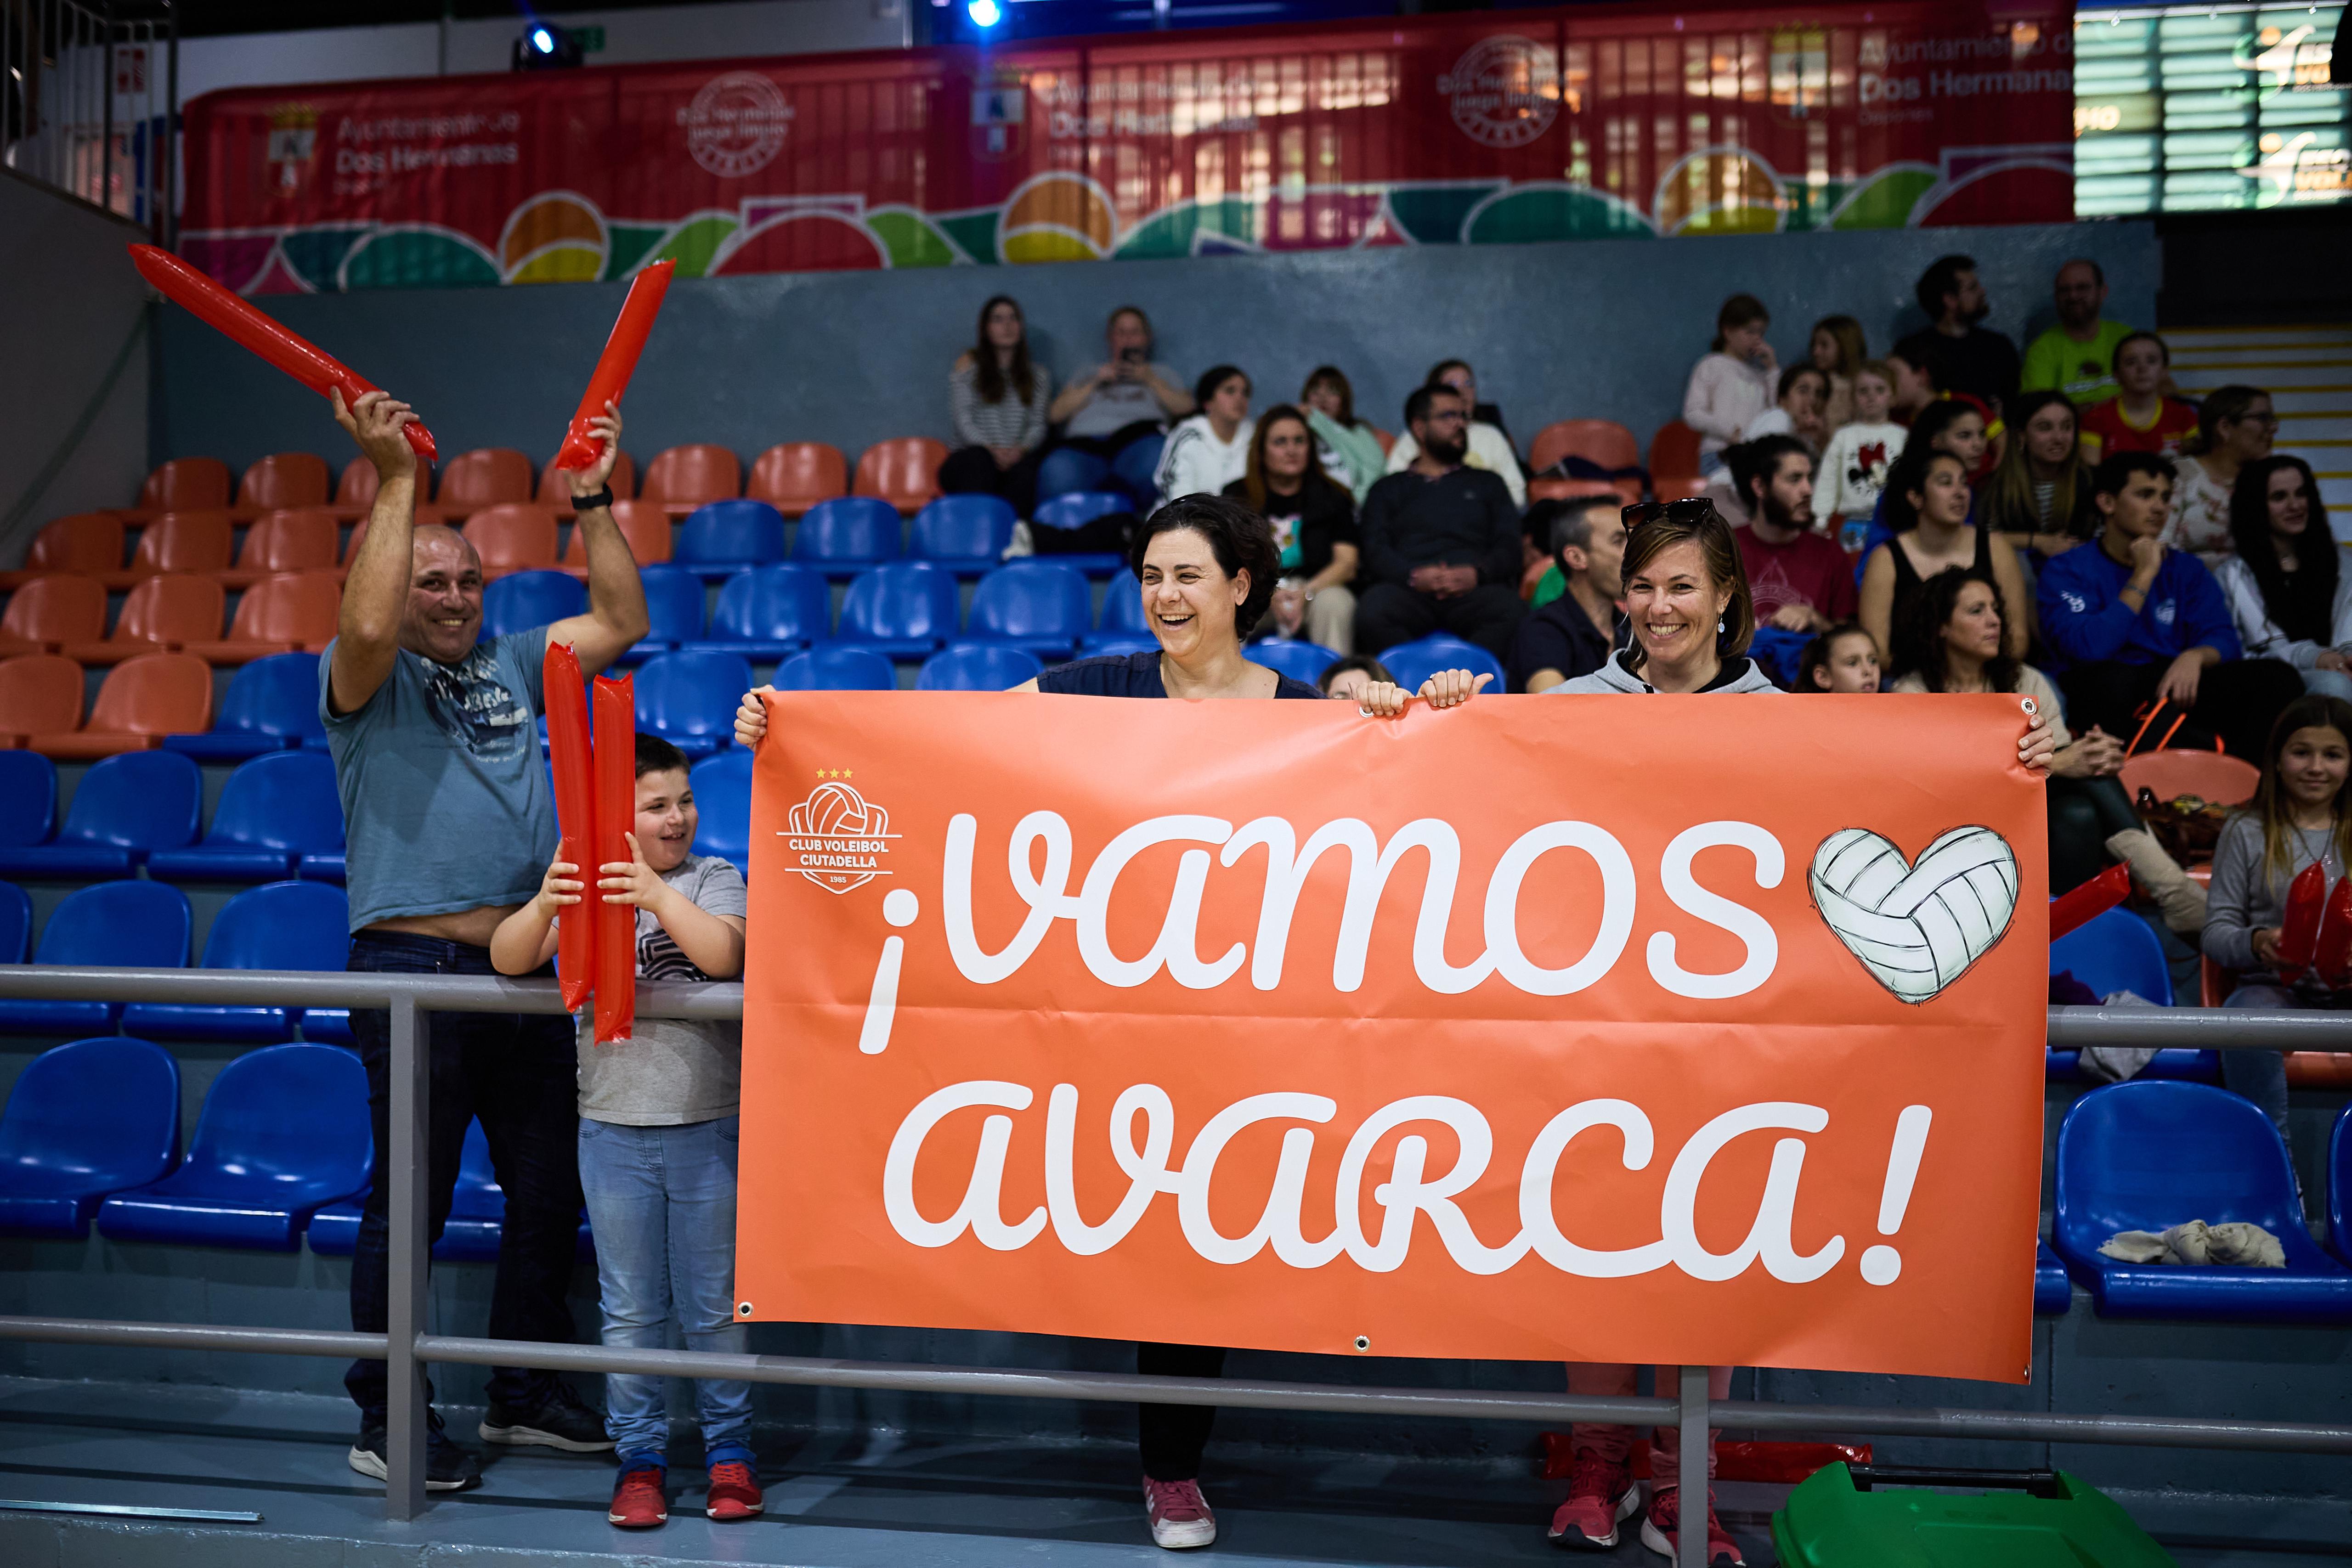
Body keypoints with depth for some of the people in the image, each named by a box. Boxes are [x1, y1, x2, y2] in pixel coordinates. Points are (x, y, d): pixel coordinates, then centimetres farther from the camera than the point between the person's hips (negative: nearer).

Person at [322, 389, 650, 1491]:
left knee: (550, 1189, 12)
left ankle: (524, 1393, 27)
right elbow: (366, 626, -22)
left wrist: (592, 500, 8)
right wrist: (396, 481, -21)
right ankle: (387, 1422, 13)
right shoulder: (366, 680, 0)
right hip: (412, 968, -6)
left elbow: (620, 621, 13)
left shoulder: (510, 667, 16)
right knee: (410, 1198, 0)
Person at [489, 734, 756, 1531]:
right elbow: (508, 961, -8)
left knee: (715, 1305, 9)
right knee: (630, 1309, 9)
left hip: (708, 1127, -1)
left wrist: (656, 894, -29)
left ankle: (729, 1450, 23)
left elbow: (723, 956, -17)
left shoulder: (714, 879, 1)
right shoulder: (583, 882, 3)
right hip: (614, 1129, 1)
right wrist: (544, 905, -28)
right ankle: (640, 1457, 22)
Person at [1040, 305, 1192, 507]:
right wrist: (1095, 383, 14)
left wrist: (1151, 381, 9)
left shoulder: (1161, 373, 33)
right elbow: (1055, 413, 20)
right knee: (1058, 472, -39)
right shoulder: (1089, 375, 35)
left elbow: (1186, 409, 14)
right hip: (1084, 441, 1)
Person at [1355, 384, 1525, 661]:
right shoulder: (1387, 490, 27)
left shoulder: (1487, 483, 31)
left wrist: (1477, 573, -8)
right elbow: (1375, 552, 11)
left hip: (1473, 591, 1)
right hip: (1406, 591, -1)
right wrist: (1413, 576, -12)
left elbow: (1509, 547, 16)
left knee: (1512, 611, -36)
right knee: (1372, 612, -37)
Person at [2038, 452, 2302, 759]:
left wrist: (2195, 656, -18)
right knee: (2108, 678, -40)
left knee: (2277, 677, -18)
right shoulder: (2066, 570, 3)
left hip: (2178, 691, 5)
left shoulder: (2186, 569, 20)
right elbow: (2088, 648, -14)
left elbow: (2224, 639, 7)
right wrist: (2143, 577, -8)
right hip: (2112, 698, -5)